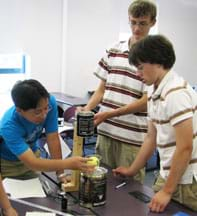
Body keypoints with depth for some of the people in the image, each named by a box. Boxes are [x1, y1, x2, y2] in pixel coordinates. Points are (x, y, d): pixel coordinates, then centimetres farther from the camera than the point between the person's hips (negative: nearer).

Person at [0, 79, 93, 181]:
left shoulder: (50, 102, -27)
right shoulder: (9, 126, -37)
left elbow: (53, 139, -22)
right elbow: (31, 163, -42)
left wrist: (60, 173, -25)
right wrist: (68, 163, -51)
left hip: (31, 153, 4)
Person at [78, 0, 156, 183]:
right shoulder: (113, 50, 8)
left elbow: (146, 101, -10)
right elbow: (102, 87, 12)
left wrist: (109, 114, -16)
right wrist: (87, 109, -5)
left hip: (133, 136, -4)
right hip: (105, 131, 4)